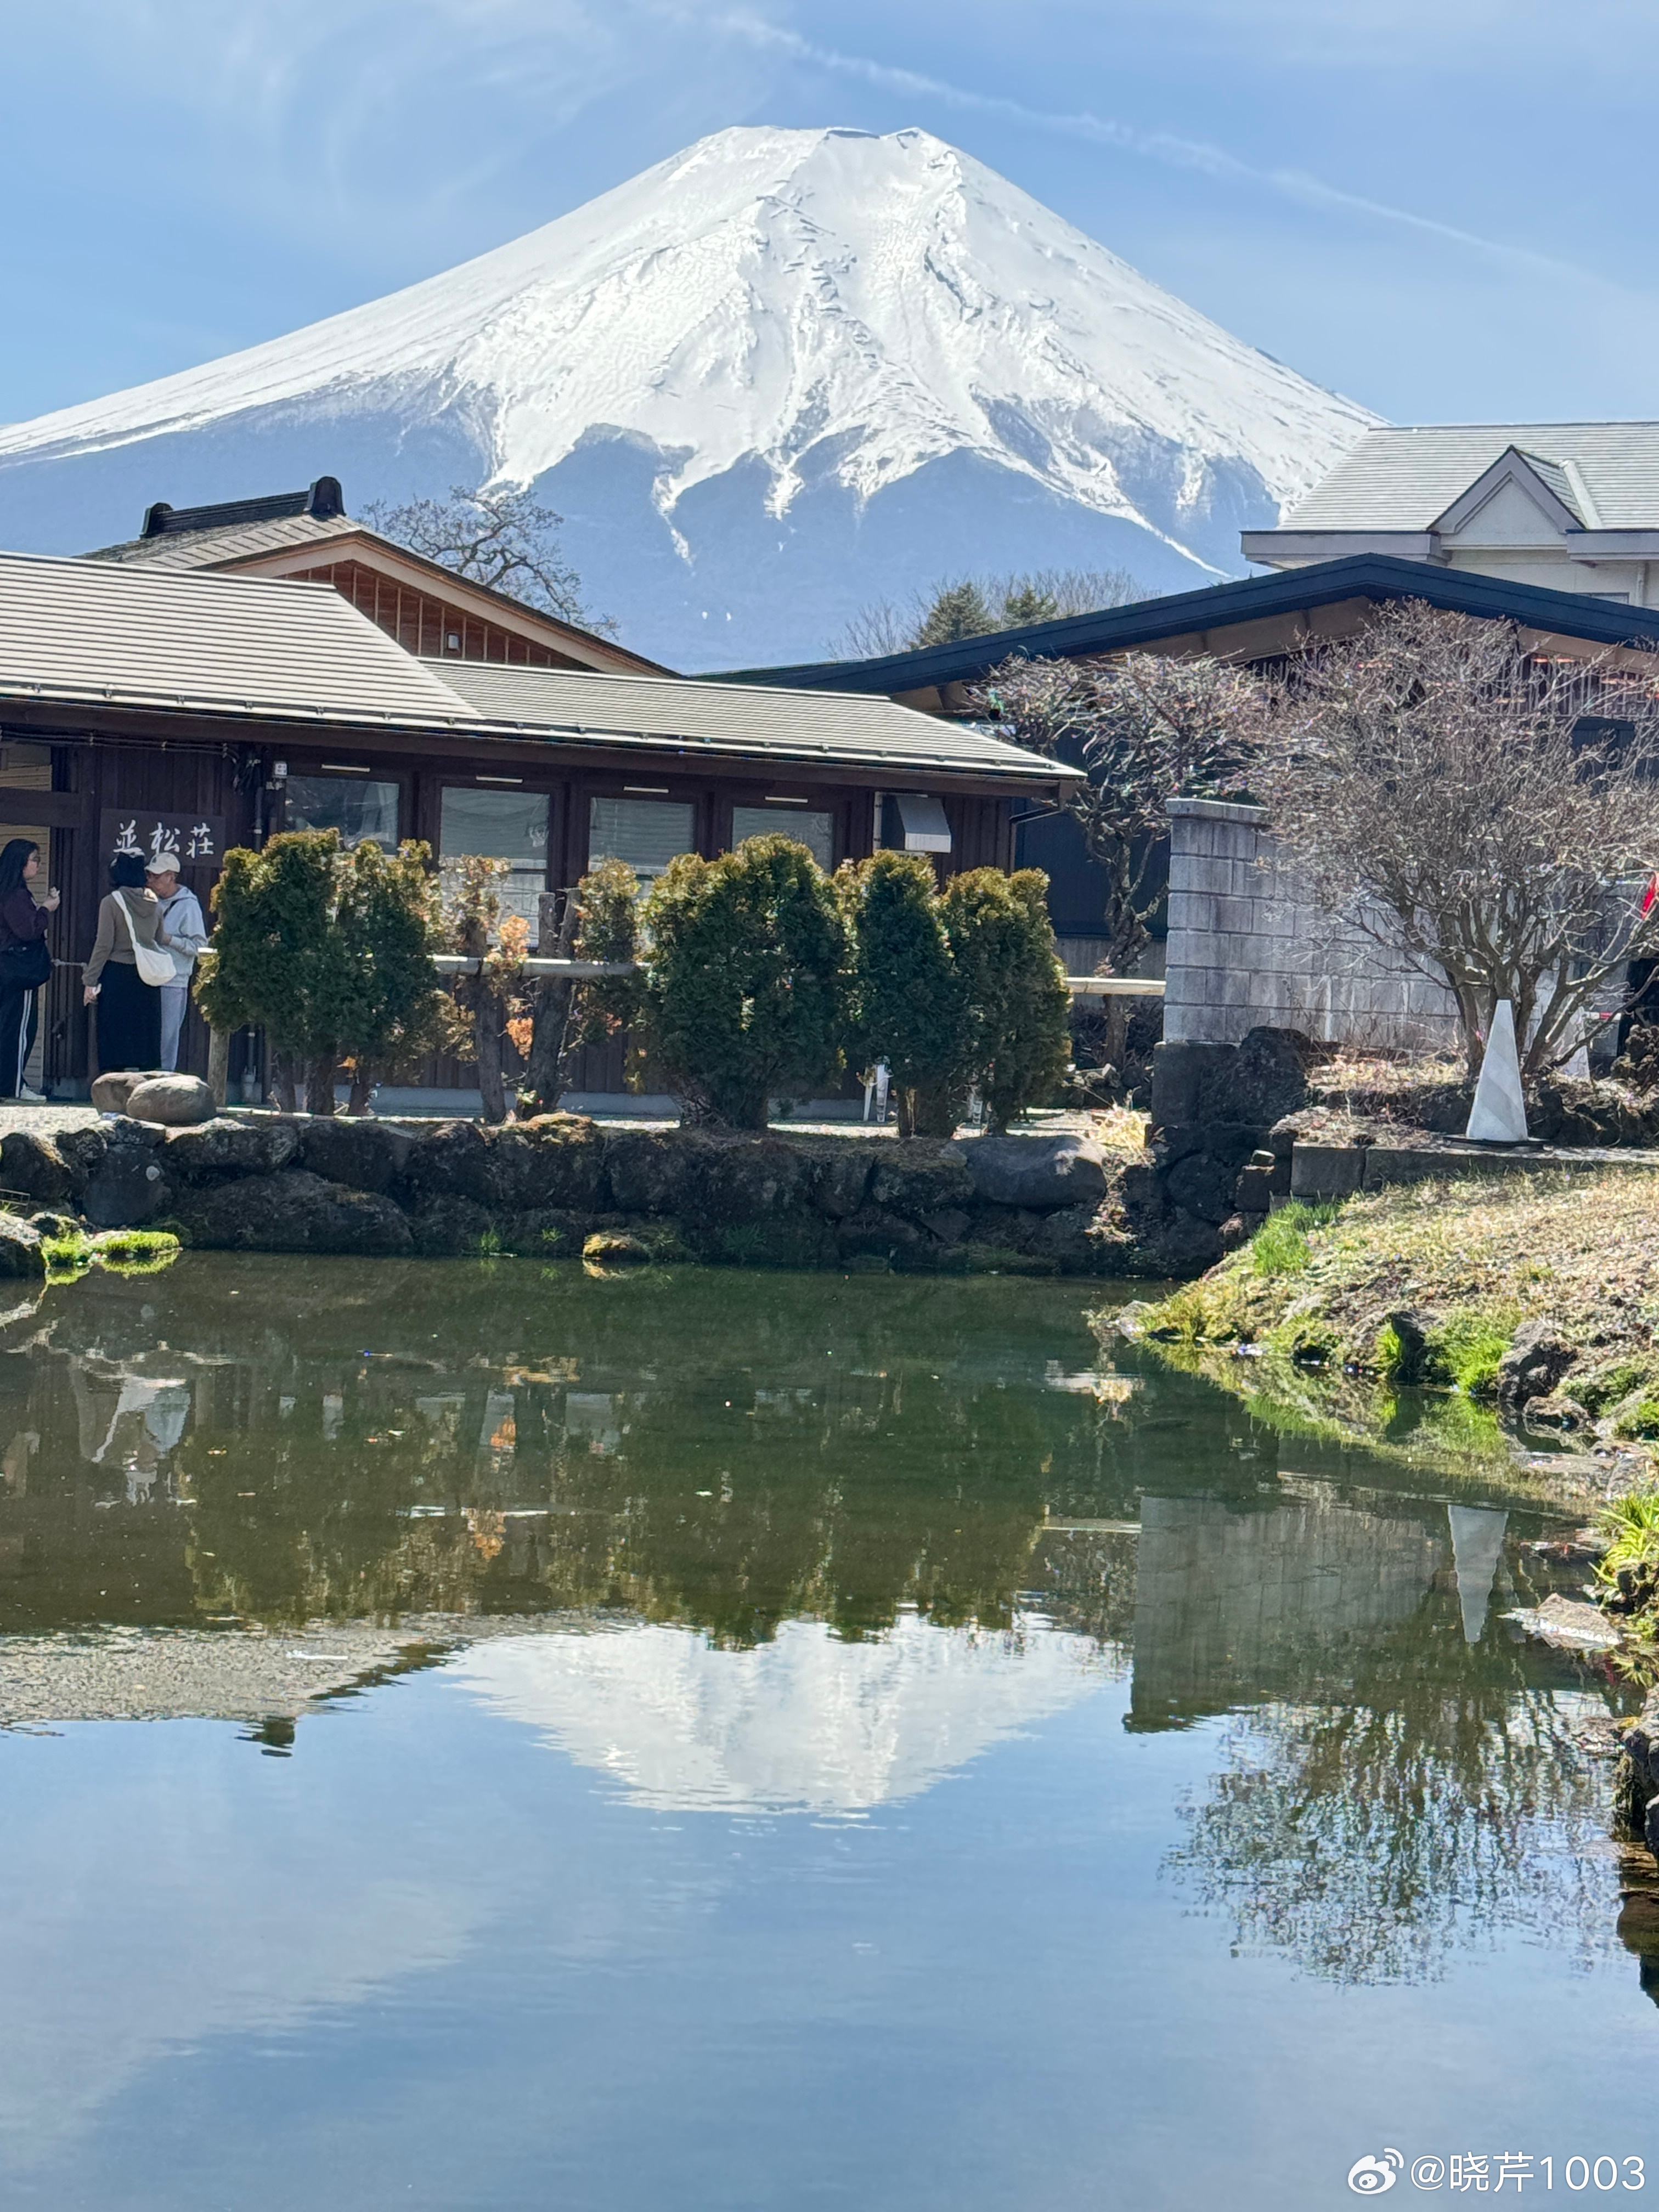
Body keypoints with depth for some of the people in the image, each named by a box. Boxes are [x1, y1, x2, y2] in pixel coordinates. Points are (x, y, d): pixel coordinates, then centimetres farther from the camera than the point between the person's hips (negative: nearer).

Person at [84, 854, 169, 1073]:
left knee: (113, 1040, 0)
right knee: (146, 1038, 8)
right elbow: (161, 943, 8)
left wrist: (91, 981, -6)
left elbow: (104, 946, -10)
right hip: (147, 980, 4)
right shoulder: (154, 903, 5)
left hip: (117, 975, -4)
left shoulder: (111, 902, -9)